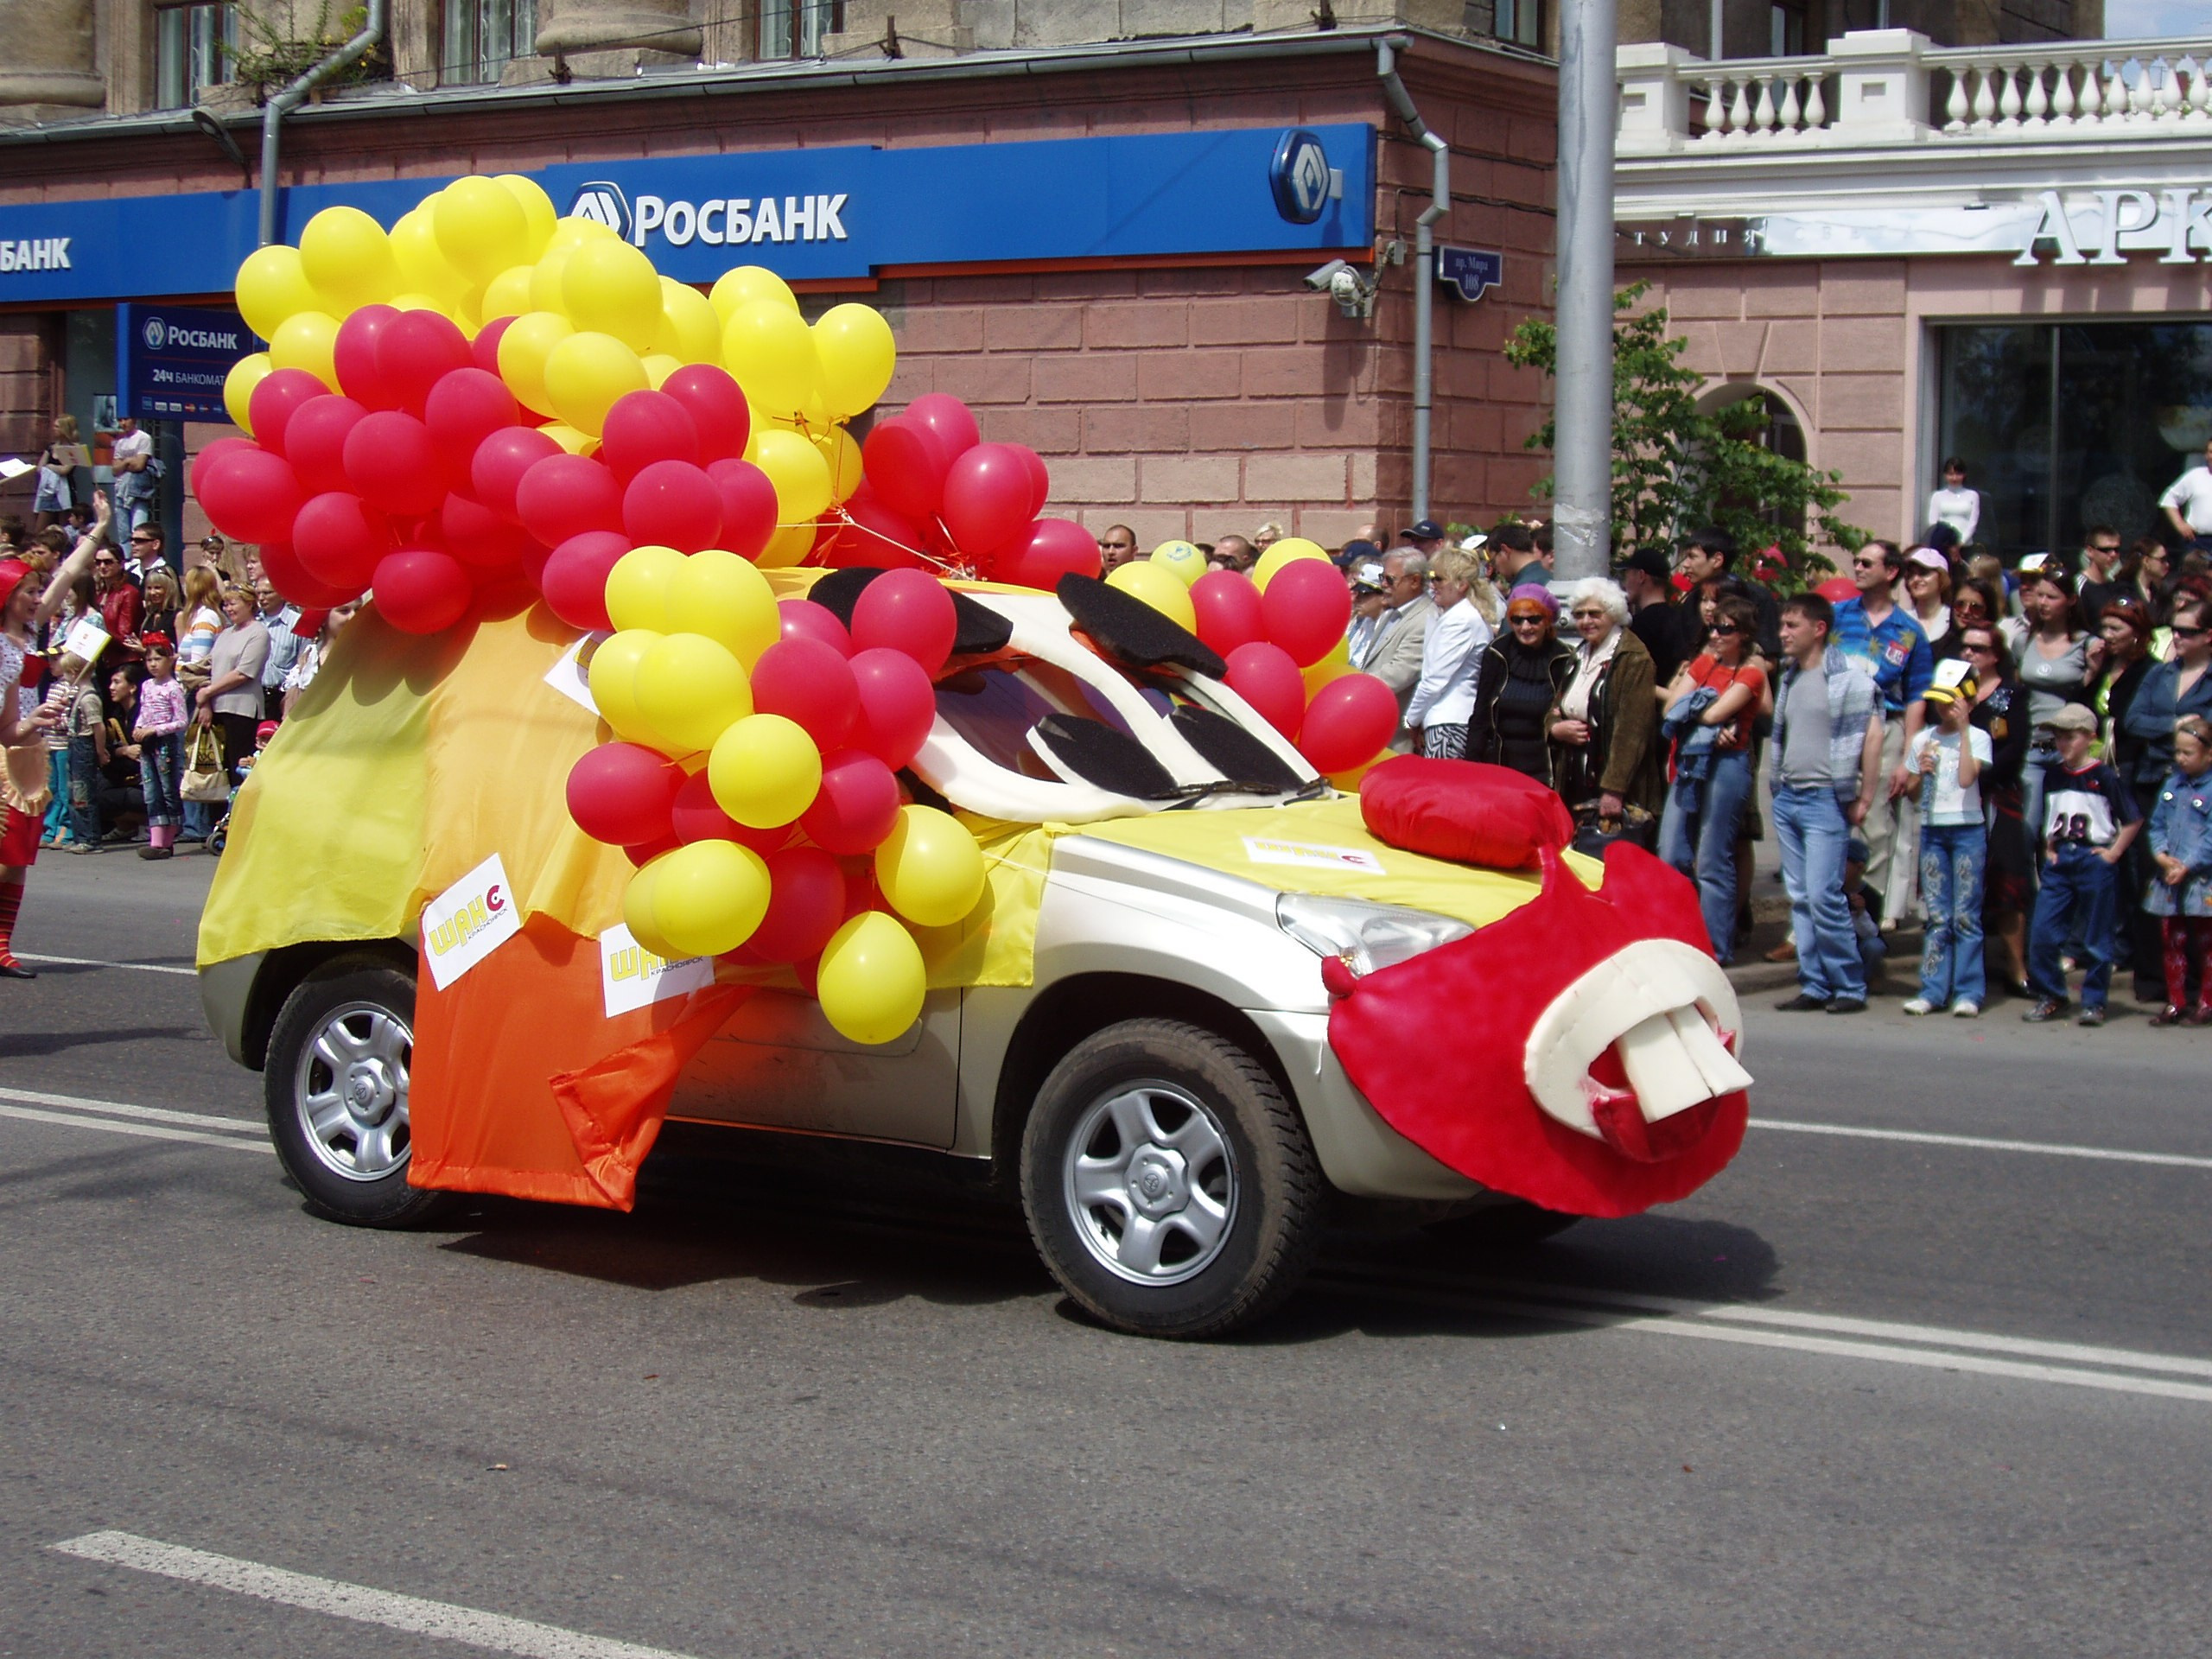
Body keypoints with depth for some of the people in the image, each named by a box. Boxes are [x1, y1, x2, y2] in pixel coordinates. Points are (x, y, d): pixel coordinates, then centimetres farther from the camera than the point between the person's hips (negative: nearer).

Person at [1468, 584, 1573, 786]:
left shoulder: (1562, 661, -1)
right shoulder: (1496, 654, 3)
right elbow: (1480, 717, 5)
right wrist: (1470, 767, 1)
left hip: (1542, 769, -1)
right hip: (1499, 761, 1)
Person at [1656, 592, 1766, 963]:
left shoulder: (1751, 674, -4)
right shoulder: (1703, 662, 14)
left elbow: (1715, 713, -16)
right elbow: (1672, 709, 4)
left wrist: (1688, 707, 1)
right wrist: (1712, 722, -11)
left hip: (1726, 764, -7)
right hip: (1690, 764, 7)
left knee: (1711, 863, -3)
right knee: (1672, 857, 6)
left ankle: (1716, 949, 4)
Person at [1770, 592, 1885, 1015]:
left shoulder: (1848, 674, -9)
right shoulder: (1790, 676, 15)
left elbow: (1871, 735, -13)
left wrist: (1863, 799, -13)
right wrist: (1779, 786, 15)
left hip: (1826, 800, -8)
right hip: (1787, 797, 8)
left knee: (1823, 896, -11)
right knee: (1800, 897, 7)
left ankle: (1850, 986, -2)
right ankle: (1814, 985, 12)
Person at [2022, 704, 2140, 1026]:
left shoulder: (2104, 777, -7)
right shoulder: (2053, 777, 9)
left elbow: (2133, 820, -3)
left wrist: (2113, 853, -6)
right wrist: (2048, 849, 12)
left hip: (2094, 862, -5)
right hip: (2059, 863, 5)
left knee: (2095, 939, 3)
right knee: (2041, 933, -2)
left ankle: (2094, 1002, 13)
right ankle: (2051, 997, 11)